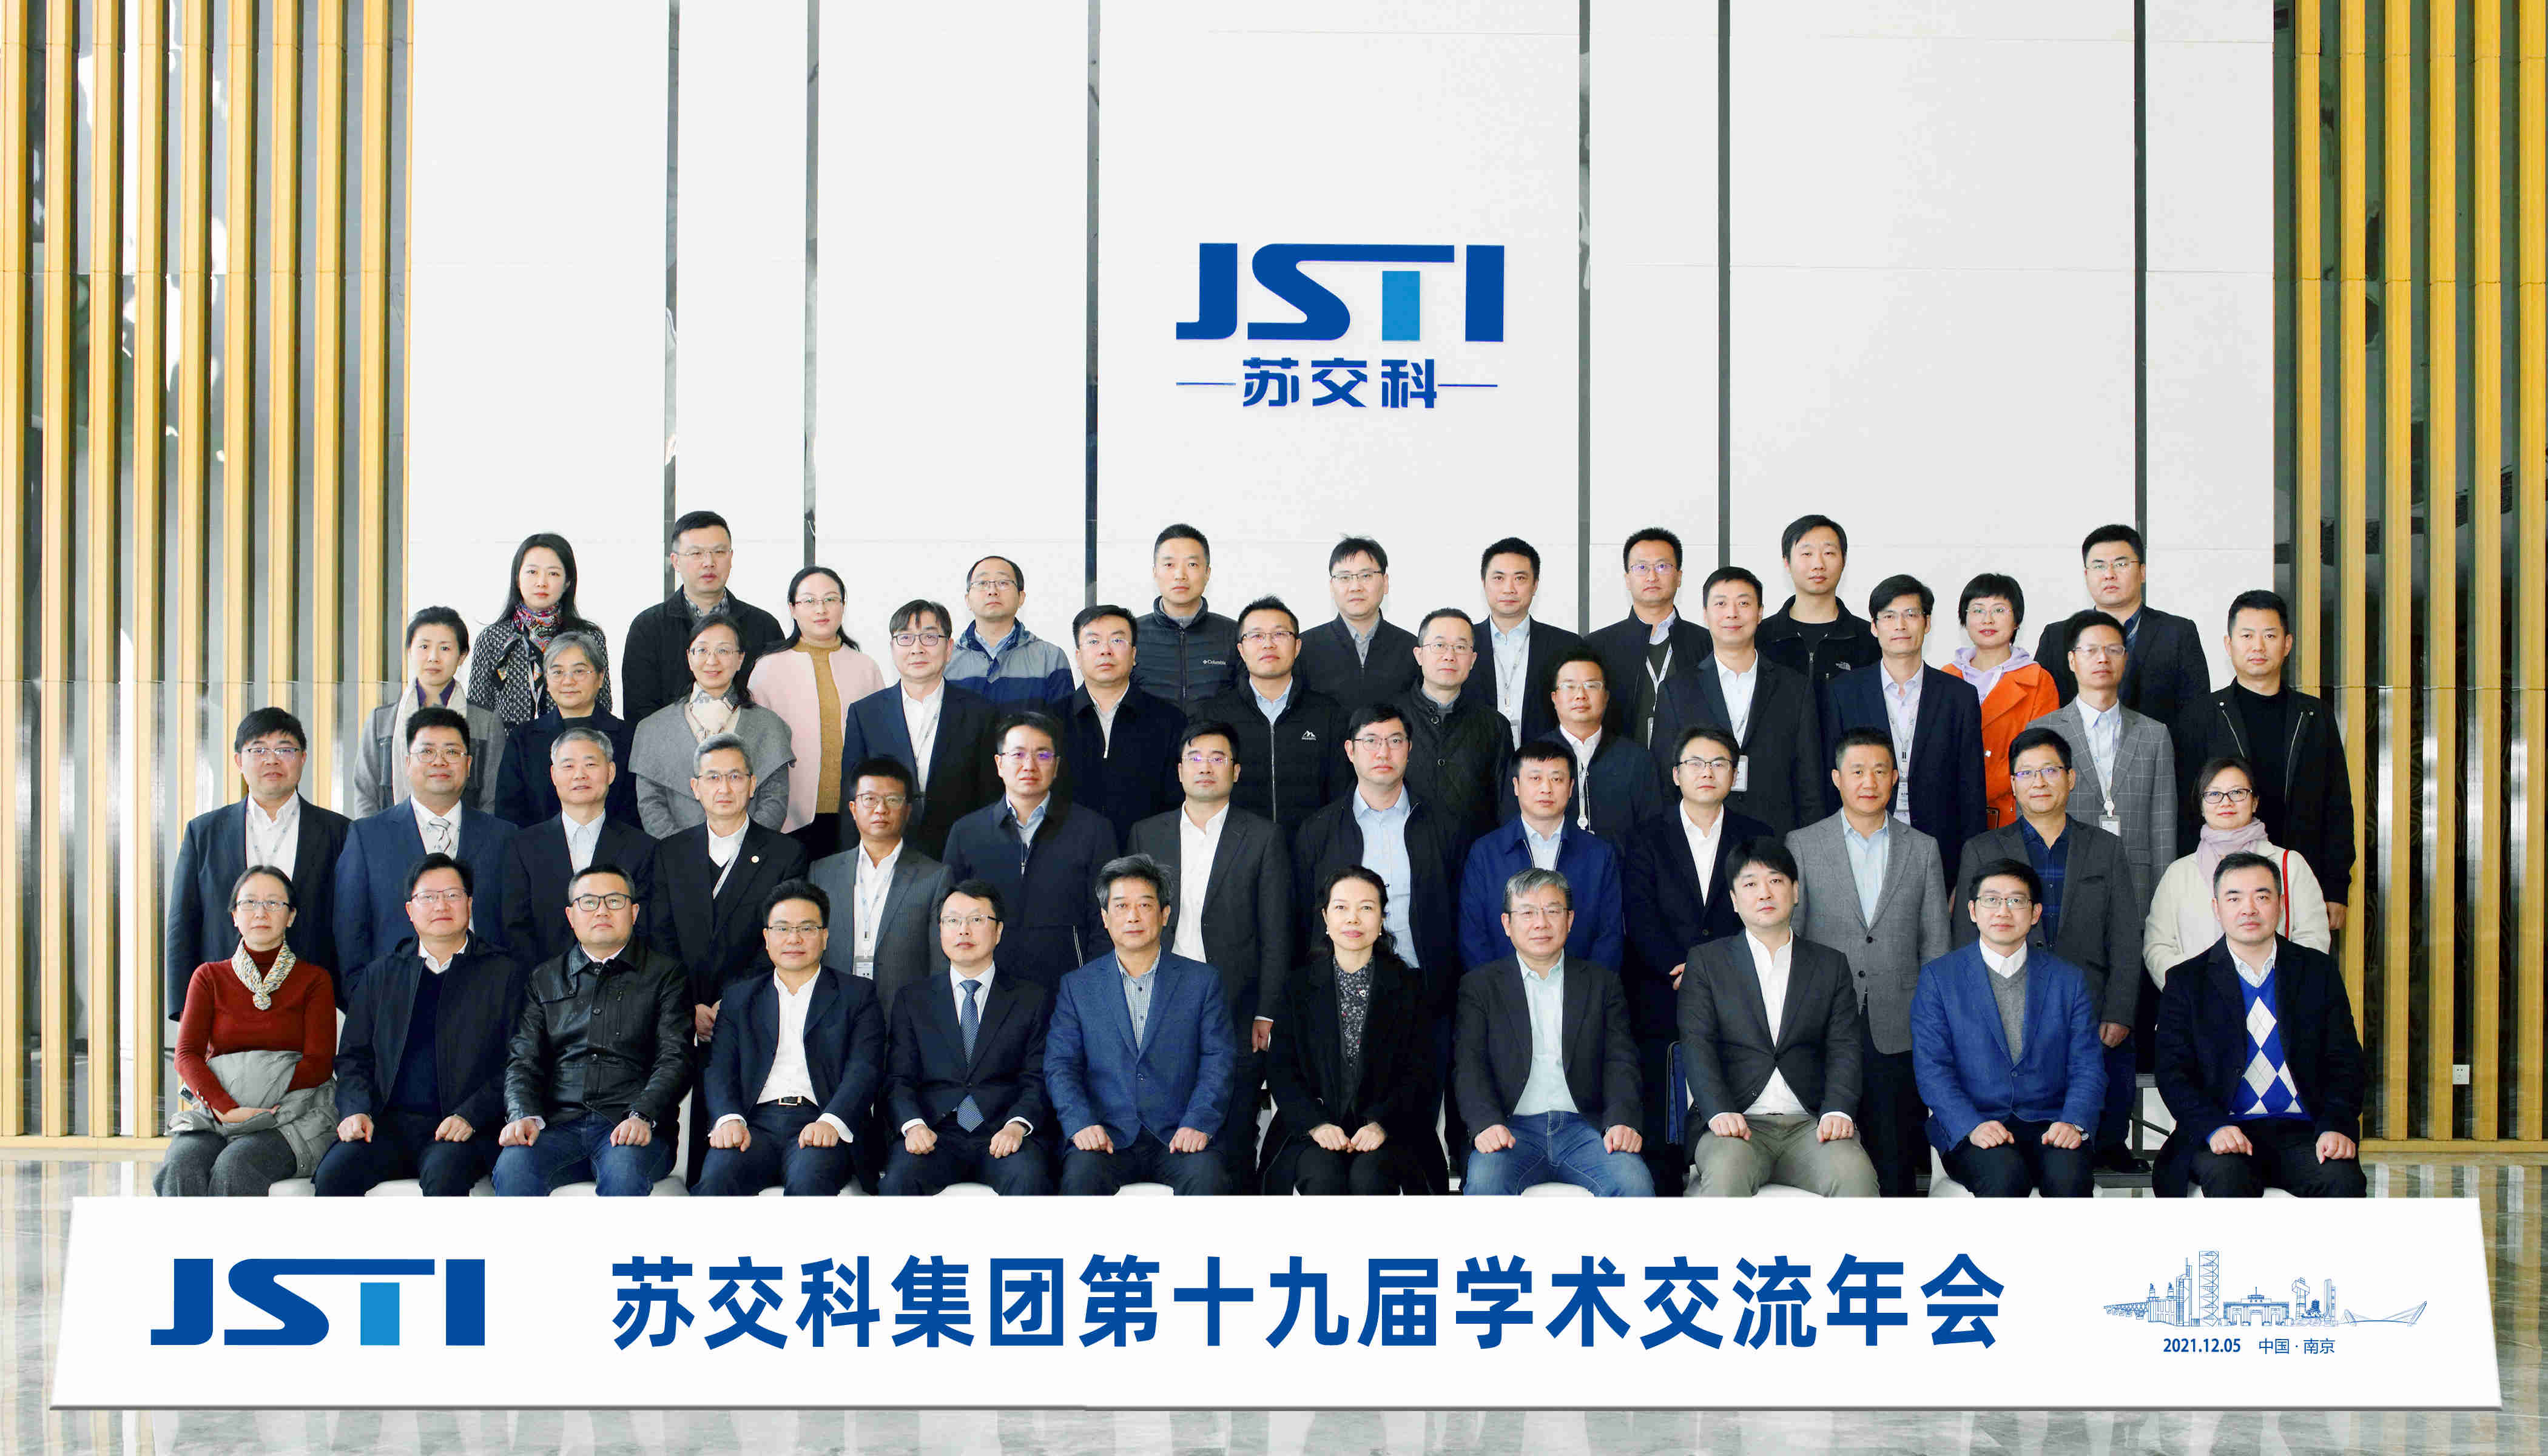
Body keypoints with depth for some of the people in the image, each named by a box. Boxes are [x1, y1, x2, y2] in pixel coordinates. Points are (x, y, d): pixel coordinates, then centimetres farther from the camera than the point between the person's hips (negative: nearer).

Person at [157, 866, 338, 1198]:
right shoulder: (210, 977, 17)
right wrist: (228, 1109, -15)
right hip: (213, 1114, 2)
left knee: (234, 1166, -35)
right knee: (183, 1166, -32)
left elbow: (319, 1064, 0)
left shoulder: (314, 980, 11)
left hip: (289, 1119, -2)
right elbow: (187, 1055, 4)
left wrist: (258, 1103, -13)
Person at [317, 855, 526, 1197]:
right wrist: (356, 1110, -3)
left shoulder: (506, 974, 10)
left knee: (444, 1174, -36)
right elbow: (352, 1057, 18)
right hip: (388, 1124, 3)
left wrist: (469, 1117, -12)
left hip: (465, 1128, -3)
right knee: (332, 1174, -26)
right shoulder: (381, 975, 20)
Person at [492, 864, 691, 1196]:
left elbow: (675, 1059, 3)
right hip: (559, 1124, 2)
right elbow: (523, 1060, 14)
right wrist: (524, 1115, -8)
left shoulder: (666, 973, 14)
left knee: (624, 1171, -37)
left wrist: (642, 1116, -16)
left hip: (630, 1127, -2)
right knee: (513, 1166, -31)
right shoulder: (544, 979, 22)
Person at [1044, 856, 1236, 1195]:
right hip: (1107, 1135, 0)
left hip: (1178, 1136, 0)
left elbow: (1218, 1062, 4)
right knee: (1080, 1177, -32)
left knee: (1208, 1177, -31)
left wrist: (1198, 1123, -13)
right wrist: (1081, 1124, -13)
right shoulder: (1078, 986, 13)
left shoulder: (1202, 981, 11)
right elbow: (1060, 1065, 5)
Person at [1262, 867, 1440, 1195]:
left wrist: (1381, 1123, -14)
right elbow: (1280, 1070, 5)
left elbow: (1420, 1073, 4)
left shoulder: (1407, 987, 9)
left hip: (1386, 1132, 0)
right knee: (1323, 1176, -32)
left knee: (1369, 1177, -32)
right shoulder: (1298, 988, 11)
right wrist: (1316, 1123, -13)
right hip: (1311, 1133, 0)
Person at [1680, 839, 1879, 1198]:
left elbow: (1845, 1048, 7)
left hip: (1810, 1124, 2)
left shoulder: (1831, 965, 18)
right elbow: (1697, 1046, 0)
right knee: (1726, 1172, -36)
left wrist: (1838, 1112, -13)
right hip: (1739, 1125, -2)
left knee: (1855, 1173, -30)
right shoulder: (1706, 961, 13)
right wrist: (1720, 1112, -18)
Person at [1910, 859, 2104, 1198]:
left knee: (2069, 1175, -31)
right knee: (2005, 1176, -34)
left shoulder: (2068, 980, 13)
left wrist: (2073, 1122, -13)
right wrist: (1972, 1127, -18)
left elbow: (2088, 1066, 7)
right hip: (1969, 1129, -2)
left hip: (2048, 1127, 2)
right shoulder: (1939, 978, 7)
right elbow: (1932, 1068, -1)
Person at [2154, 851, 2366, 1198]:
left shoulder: (2319, 971, 12)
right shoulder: (2187, 981, 7)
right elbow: (2173, 1073, 1)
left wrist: (2337, 1126, -11)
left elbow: (2344, 1063, 9)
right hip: (2225, 1135, -2)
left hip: (2301, 1131, 2)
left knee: (2343, 1179, -29)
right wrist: (2214, 1127, -18)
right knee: (2227, 1177, -34)